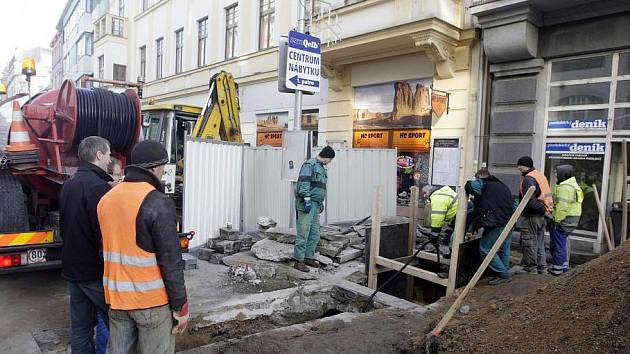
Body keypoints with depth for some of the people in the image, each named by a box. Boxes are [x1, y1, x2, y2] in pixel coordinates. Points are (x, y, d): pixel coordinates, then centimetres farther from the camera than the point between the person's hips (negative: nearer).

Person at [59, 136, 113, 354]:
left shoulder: (68, 185, 10)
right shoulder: (97, 186, -19)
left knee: (80, 327, 14)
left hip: (72, 269, 9)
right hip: (94, 272, -9)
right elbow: (105, 233, -23)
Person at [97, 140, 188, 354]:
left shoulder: (106, 199, 5)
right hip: (151, 299, -7)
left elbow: (111, 247, 13)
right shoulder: (158, 203, -18)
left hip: (116, 297, 7)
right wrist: (180, 306, -10)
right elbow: (171, 262, -18)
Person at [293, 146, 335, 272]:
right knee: (303, 233, -8)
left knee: (315, 234, 11)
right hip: (306, 203, -10)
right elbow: (303, 182, -18)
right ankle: (299, 261, -3)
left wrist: (321, 202, 28)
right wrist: (307, 199, -24)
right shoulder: (309, 164, -8)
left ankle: (309, 257, 21)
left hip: (315, 205, 10)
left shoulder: (321, 168, 22)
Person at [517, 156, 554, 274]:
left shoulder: (528, 179, -16)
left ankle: (531, 268, 8)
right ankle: (542, 268, 25)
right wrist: (545, 210, 12)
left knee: (529, 243, 1)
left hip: (531, 216, -10)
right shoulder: (541, 175, 14)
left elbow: (530, 201, -26)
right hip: (542, 216, 10)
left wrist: (543, 210, -20)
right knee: (540, 243, 18)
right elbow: (548, 195, 17)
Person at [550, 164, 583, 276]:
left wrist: (556, 221, -18)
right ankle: (564, 266, 29)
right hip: (571, 221, 10)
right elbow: (571, 205, 18)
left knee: (557, 245, -2)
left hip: (562, 221, -10)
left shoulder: (564, 187, -18)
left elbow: (562, 206, -24)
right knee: (562, 243, 21)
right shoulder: (574, 186, 17)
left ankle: (557, 269, 5)